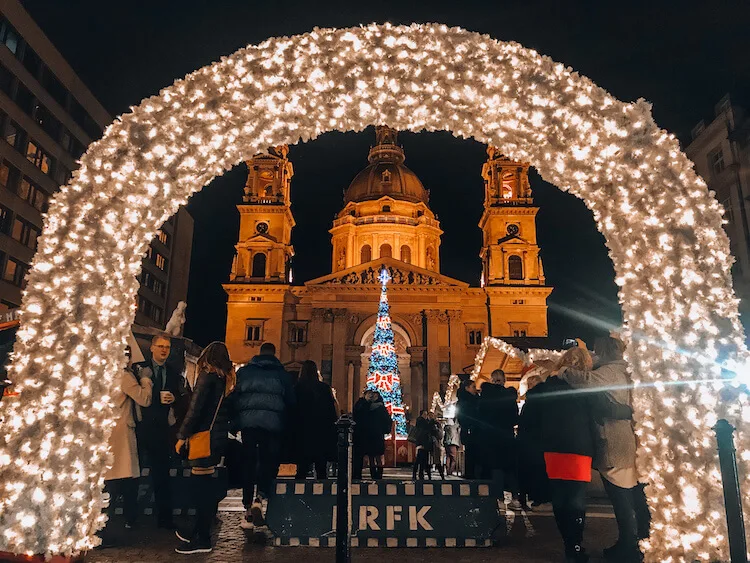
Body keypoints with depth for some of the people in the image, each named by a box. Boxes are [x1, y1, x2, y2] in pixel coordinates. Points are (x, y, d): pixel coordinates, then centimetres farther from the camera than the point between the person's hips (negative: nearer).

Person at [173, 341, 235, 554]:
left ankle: (201, 539, 3)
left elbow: (195, 407, -12)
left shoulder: (207, 375, -7)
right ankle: (199, 533, 25)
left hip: (205, 437, -8)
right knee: (206, 487, 15)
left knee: (201, 487, -3)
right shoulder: (228, 378, 14)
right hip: (220, 437, 8)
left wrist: (182, 435, -9)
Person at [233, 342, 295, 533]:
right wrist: (285, 422, 23)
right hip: (273, 423, -1)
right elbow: (290, 401, 10)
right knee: (269, 461, 3)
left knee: (249, 463, 9)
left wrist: (235, 420, 17)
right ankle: (262, 497, -20)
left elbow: (234, 397, 9)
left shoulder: (243, 371, 13)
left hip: (248, 421, 2)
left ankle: (248, 509, 11)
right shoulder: (282, 374, 11)